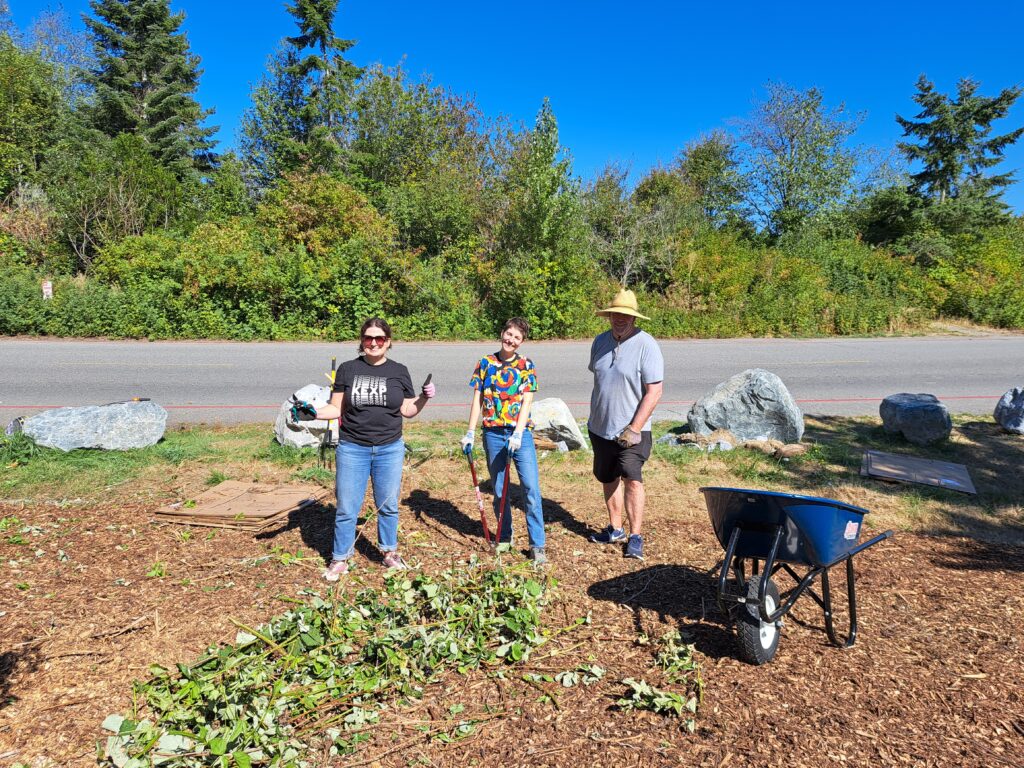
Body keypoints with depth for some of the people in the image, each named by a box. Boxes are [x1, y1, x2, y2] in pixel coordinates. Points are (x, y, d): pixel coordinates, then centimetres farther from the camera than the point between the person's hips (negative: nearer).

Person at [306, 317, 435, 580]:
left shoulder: (399, 371, 3)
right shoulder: (347, 369, 0)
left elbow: (407, 411, 7)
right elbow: (336, 409, 2)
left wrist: (424, 397, -8)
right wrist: (312, 412, -14)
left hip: (390, 450, 1)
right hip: (352, 449, -1)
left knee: (388, 506, 12)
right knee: (346, 508, 5)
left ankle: (389, 553, 31)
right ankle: (340, 560, 21)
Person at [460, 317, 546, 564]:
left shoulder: (526, 365, 1)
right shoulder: (485, 363, 5)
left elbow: (526, 402, -5)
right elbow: (477, 399, 6)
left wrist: (518, 434, -16)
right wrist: (470, 432, 0)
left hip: (520, 433, -2)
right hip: (493, 433, 2)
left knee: (531, 487, -8)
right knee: (499, 490, 11)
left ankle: (537, 546, -1)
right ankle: (504, 538, 28)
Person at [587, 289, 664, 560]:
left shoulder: (646, 345, -14)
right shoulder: (601, 341, 6)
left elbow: (654, 392, -17)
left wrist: (634, 429, -20)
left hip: (631, 429, -6)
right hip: (600, 427, 6)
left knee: (632, 478, -13)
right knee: (609, 479, 14)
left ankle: (636, 536, -3)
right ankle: (615, 529, 28)